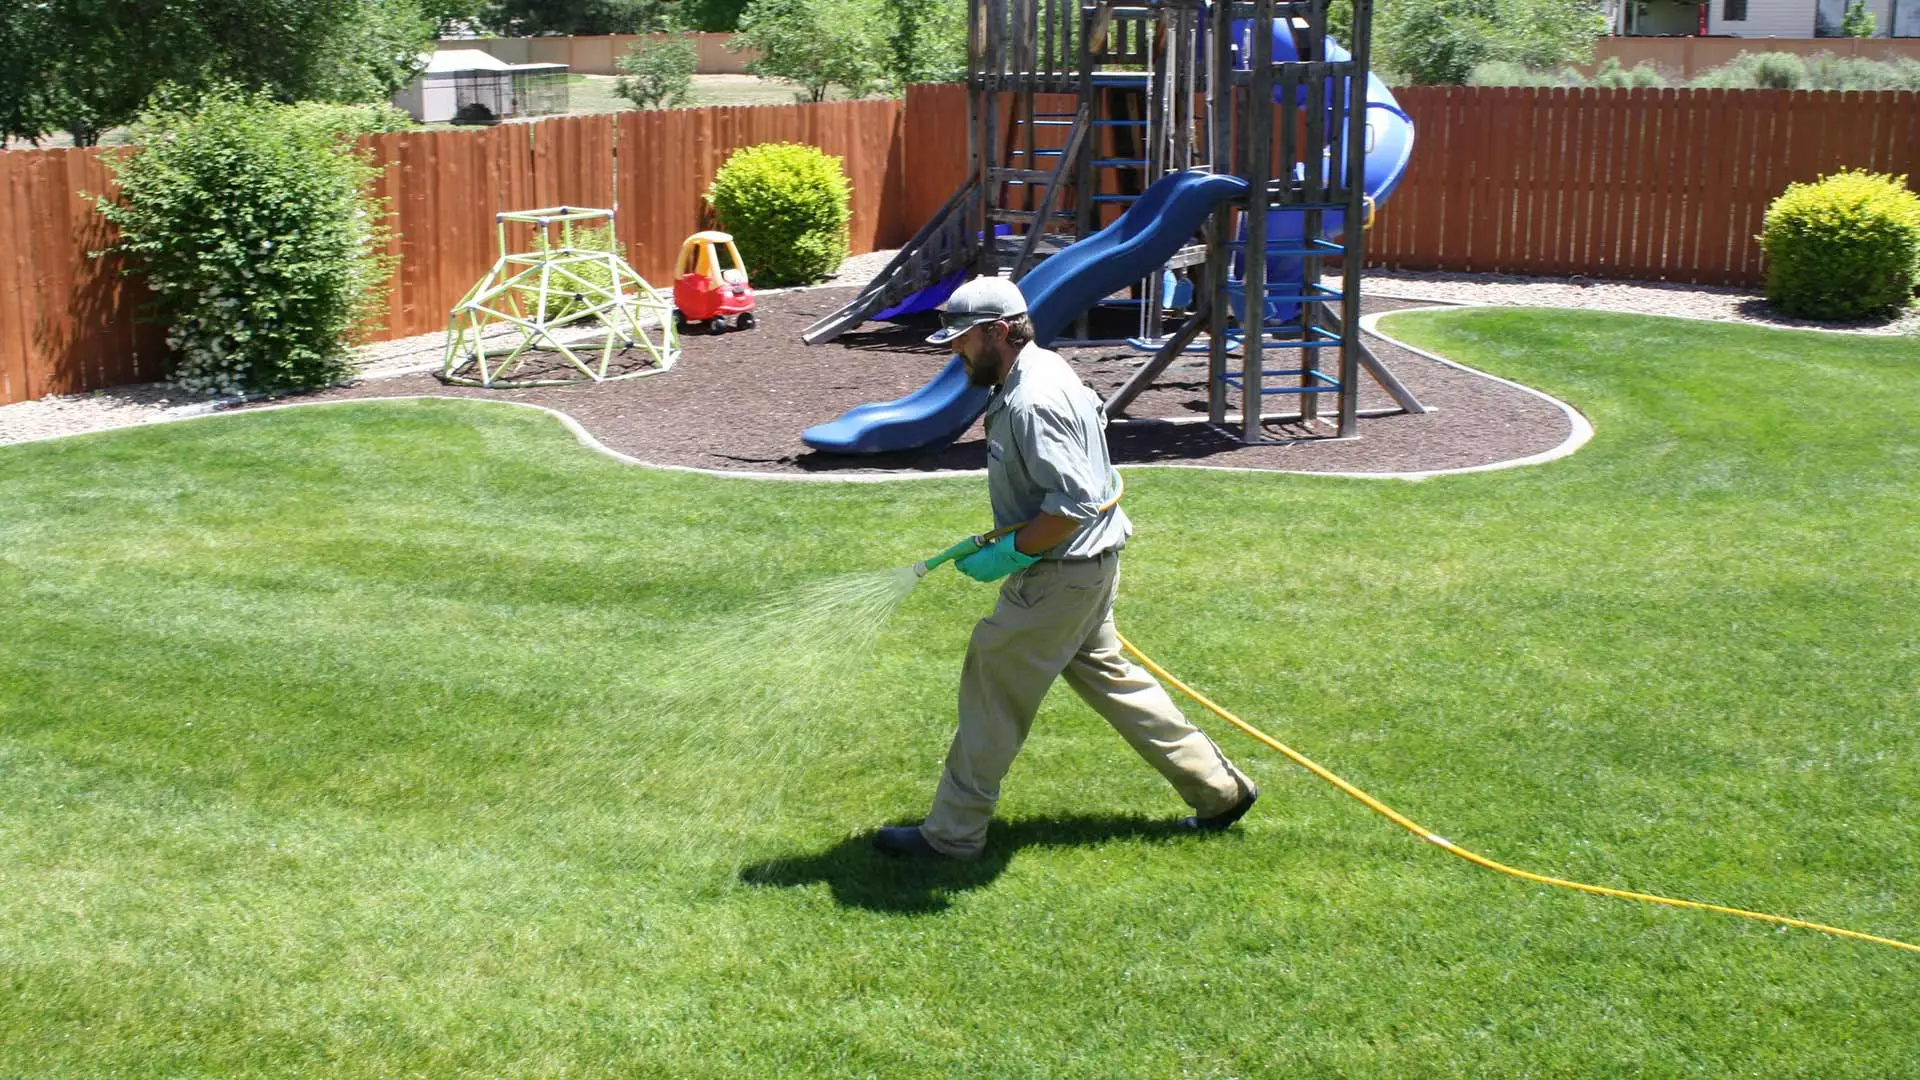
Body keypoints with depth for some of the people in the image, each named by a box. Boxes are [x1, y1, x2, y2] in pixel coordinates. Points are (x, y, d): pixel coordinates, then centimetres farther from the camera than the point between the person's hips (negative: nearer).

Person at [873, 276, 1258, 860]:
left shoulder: (1031, 401, -25)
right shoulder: (1044, 368, 8)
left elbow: (1074, 504, -30)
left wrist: (1009, 554, -22)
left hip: (1059, 575, -11)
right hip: (1089, 562, 11)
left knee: (993, 687, -1)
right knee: (1102, 673, 21)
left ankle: (954, 832, 10)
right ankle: (1217, 785, 28)